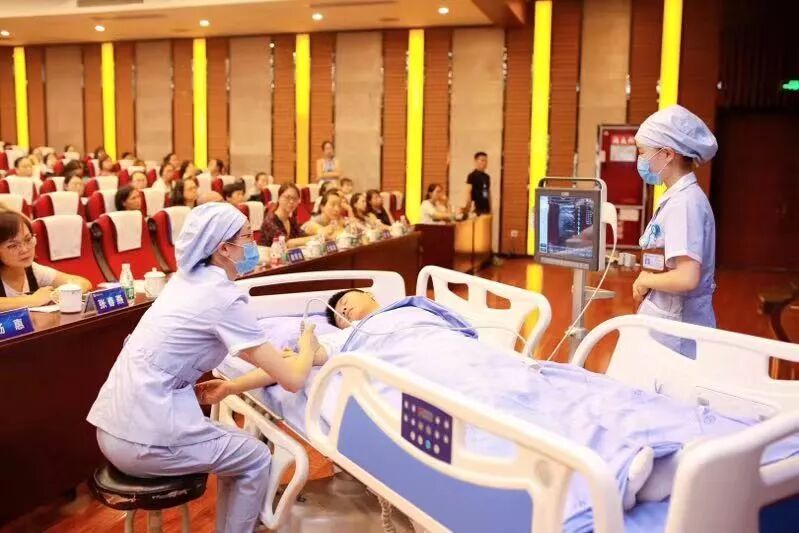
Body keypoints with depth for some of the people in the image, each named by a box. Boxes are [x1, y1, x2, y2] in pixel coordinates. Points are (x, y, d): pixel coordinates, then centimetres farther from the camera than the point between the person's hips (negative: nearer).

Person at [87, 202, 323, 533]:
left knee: (236, 445, 25)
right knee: (256, 458, 12)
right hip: (142, 438, -8)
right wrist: (307, 347, 7)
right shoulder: (224, 298, -13)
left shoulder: (187, 279, 10)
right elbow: (292, 380, -10)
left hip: (114, 424, 8)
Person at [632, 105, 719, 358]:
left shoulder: (684, 202, -18)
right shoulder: (678, 198, 9)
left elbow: (687, 278, -26)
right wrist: (646, 279, 1)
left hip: (675, 329, -8)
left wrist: (644, 281, -11)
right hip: (669, 321, 8)